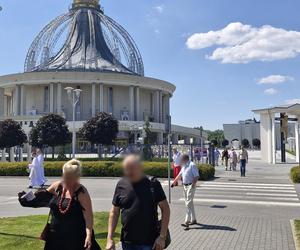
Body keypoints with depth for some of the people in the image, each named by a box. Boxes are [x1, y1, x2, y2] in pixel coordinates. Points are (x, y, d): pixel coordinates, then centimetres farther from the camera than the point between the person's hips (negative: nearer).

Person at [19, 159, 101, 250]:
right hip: (55, 236, 6)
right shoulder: (57, 186, 0)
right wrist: (27, 197, 16)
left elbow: (88, 216, -19)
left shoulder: (82, 193, -16)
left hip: (75, 238, -6)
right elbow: (44, 196, 22)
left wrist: (88, 236, -27)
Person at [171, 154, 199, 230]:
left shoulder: (192, 165, -14)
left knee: (189, 203, -12)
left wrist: (193, 184, -25)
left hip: (190, 186, -9)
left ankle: (187, 222, -14)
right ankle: (193, 220, 25)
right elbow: (180, 174, 25)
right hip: (185, 186, 9)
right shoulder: (184, 166, 14)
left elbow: (197, 176, -18)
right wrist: (174, 182, 30)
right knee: (190, 203, 14)